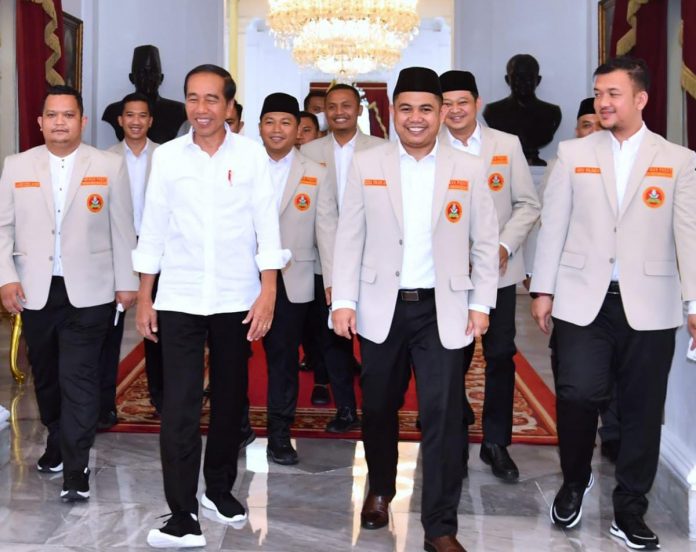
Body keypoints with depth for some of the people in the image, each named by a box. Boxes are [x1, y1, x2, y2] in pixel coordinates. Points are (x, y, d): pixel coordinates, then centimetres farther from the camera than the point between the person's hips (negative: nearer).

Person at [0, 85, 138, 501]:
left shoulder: (110, 166, 0)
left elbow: (122, 229, 2)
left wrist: (126, 282, 2)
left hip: (88, 291, -3)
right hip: (35, 291, 3)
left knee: (79, 378, -6)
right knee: (46, 374, 15)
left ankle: (76, 468, -1)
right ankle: (58, 442, 36)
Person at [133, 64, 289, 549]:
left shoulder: (251, 155, -1)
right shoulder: (167, 156, 2)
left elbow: (267, 226, -1)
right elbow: (154, 229, 5)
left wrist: (268, 293, -7)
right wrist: (144, 298, 4)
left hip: (236, 298, 0)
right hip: (179, 299, 0)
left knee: (230, 399, 13)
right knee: (179, 406, -6)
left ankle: (220, 488, 31)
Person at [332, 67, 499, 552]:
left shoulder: (469, 169, 1)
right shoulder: (366, 165, 1)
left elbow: (486, 242, 3)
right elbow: (349, 238, 1)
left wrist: (481, 303, -2)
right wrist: (344, 300, -5)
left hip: (441, 310, -1)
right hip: (382, 307, 1)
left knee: (443, 417, -3)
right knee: (378, 408, 15)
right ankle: (380, 490, 41)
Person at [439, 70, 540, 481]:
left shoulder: (507, 145, 3)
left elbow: (527, 204, 4)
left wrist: (505, 246, -10)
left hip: (498, 269, 1)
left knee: (501, 356, 3)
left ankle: (496, 443, 17)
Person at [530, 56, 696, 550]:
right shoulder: (573, 153, 7)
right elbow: (554, 225, 7)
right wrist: (543, 290, 4)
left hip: (648, 305, 0)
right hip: (584, 301, 0)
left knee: (642, 411, 5)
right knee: (579, 394, -11)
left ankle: (630, 512, 21)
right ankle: (575, 482, 17)